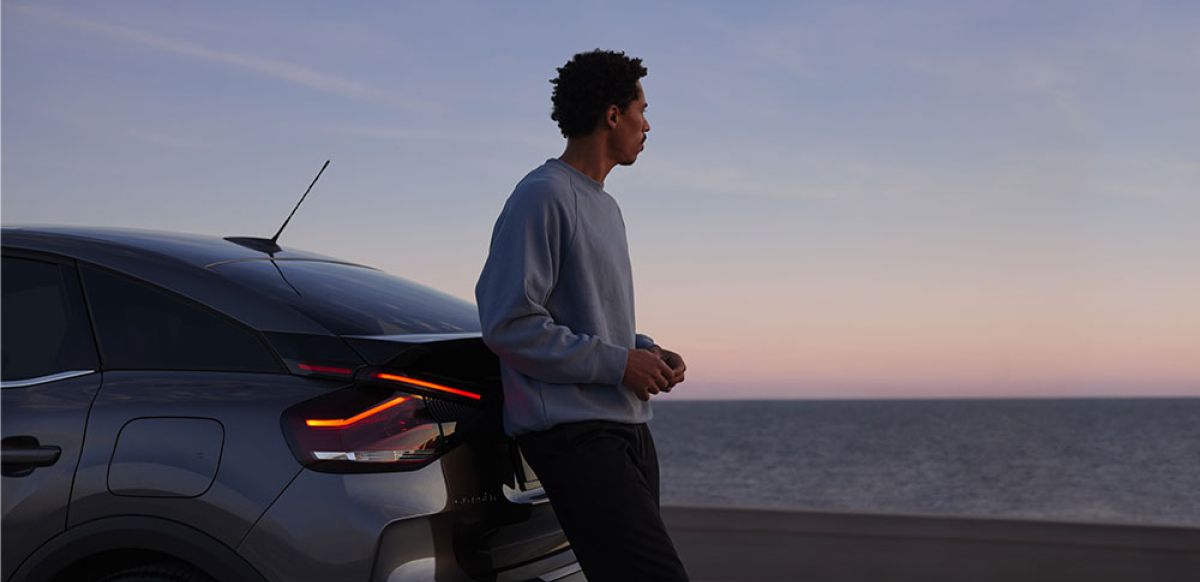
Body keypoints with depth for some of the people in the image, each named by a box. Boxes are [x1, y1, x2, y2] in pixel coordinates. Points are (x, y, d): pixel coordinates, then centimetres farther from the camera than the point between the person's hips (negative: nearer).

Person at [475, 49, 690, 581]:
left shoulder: (605, 207, 23)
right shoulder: (542, 196, -8)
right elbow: (508, 324, -15)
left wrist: (646, 352, 10)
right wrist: (619, 363, -13)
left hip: (627, 427, 10)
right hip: (574, 432, -10)